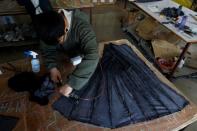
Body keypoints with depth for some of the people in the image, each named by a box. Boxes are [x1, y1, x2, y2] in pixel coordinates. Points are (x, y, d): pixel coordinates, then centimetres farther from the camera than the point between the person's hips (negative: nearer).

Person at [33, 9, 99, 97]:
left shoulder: (81, 25, -44)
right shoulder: (49, 31, -30)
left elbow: (92, 57, -55)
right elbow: (47, 49, -14)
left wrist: (71, 83, -57)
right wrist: (52, 67, -32)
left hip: (82, 55, -2)